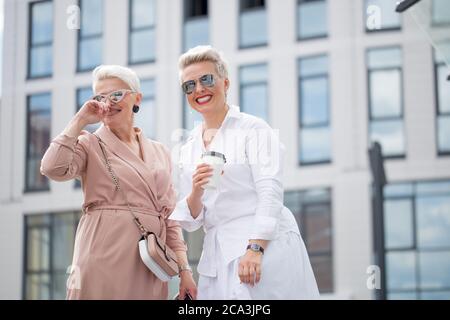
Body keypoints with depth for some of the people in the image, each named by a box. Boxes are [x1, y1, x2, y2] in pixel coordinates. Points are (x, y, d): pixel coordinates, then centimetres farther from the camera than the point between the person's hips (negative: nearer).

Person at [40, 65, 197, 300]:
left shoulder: (159, 152, 17)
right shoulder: (90, 144, 5)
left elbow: (170, 215, 15)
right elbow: (53, 169, -16)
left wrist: (184, 269, 7)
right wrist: (80, 121, -7)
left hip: (149, 269, 4)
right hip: (104, 262, -4)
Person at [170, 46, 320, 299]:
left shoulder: (254, 129, 0)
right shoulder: (186, 151, 14)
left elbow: (270, 192, -9)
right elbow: (191, 220, 12)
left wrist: (255, 249, -20)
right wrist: (195, 192, -9)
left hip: (266, 247, -4)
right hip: (218, 259, 5)